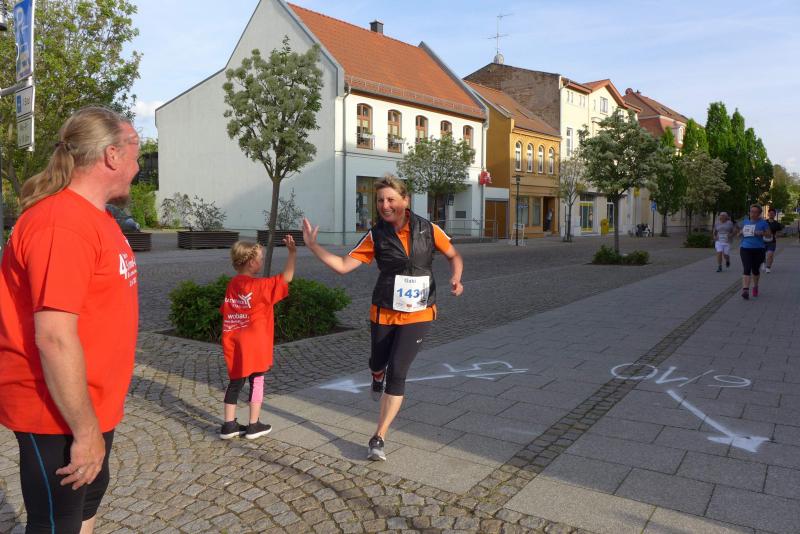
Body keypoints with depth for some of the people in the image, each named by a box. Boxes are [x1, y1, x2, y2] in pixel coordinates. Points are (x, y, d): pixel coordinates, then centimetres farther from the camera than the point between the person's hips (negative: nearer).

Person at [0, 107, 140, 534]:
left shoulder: (92, 216, 8)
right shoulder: (62, 224, -24)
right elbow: (54, 338, -28)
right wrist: (85, 431, -21)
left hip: (90, 405, 10)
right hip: (60, 415, -9)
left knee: (90, 495, 26)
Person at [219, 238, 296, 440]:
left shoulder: (232, 284, 6)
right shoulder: (260, 286, -14)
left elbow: (225, 312, 11)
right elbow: (286, 278, -16)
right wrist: (292, 252, -13)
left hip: (233, 344, 6)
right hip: (254, 345, -6)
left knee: (235, 382, 14)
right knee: (257, 382, 7)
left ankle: (229, 425, 19)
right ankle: (254, 425, 13)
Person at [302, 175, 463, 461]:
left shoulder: (427, 229, -8)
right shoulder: (376, 236, -7)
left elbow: (454, 256, 5)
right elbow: (343, 265, -8)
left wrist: (456, 279, -14)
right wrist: (313, 245, -17)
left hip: (418, 314, -1)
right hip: (383, 312, 2)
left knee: (397, 373, -8)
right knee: (378, 364, 18)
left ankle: (379, 438, 5)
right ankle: (378, 379, 60)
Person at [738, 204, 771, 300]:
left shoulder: (763, 223, 0)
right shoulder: (745, 221, 9)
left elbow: (769, 234, 2)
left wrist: (762, 233, -18)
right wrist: (741, 232, 0)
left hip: (758, 249, -1)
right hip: (745, 248, 1)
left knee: (755, 270, 11)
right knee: (747, 269, -13)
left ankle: (755, 286, 37)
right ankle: (745, 290, -21)